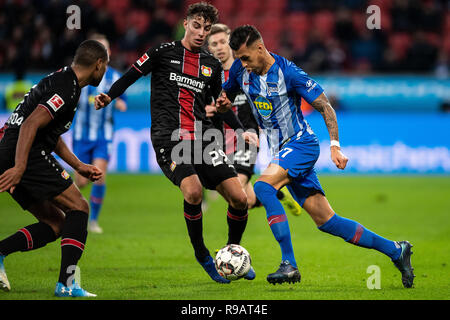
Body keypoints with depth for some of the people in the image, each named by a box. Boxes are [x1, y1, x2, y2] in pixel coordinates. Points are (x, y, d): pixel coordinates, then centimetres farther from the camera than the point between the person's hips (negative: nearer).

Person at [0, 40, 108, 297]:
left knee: (55, 224, 8)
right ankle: (66, 283, -12)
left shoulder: (62, 80, 21)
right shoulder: (67, 89, -13)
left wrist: (79, 166, 27)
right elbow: (30, 125, -24)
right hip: (26, 156, -10)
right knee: (79, 207, -4)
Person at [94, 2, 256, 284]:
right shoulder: (163, 52, 5)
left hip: (202, 138, 5)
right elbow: (130, 77, 7)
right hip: (168, 139, -5)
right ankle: (202, 255, -6)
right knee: (193, 191, -29)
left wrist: (242, 130, 16)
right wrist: (108, 97, -10)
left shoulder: (212, 65, 16)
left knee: (239, 198, -8)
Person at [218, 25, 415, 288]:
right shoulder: (240, 71, 1)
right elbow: (222, 98, 18)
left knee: (263, 186, -30)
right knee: (325, 221, 3)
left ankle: (289, 264, -31)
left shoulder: (288, 73, -17)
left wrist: (335, 145, -19)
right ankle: (395, 250, 13)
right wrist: (222, 104, -7)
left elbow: (325, 106, -11)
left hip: (302, 144, -7)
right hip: (282, 152, 7)